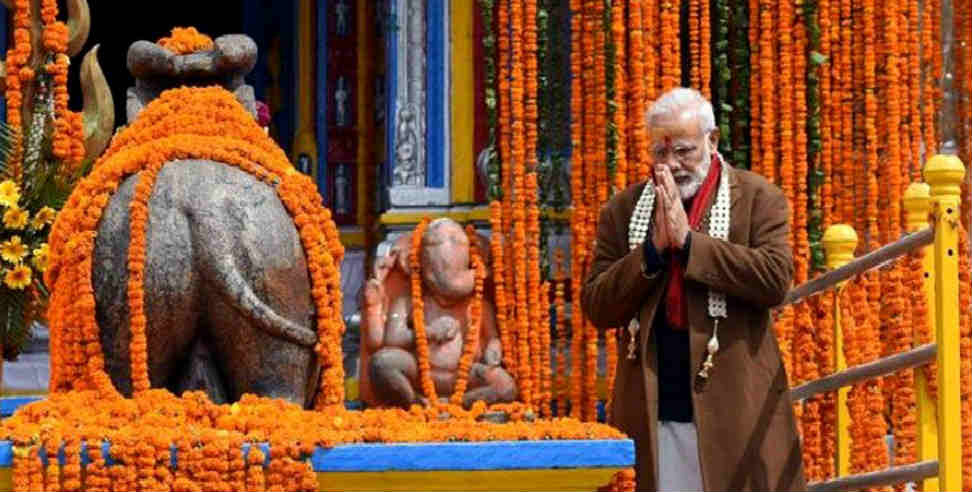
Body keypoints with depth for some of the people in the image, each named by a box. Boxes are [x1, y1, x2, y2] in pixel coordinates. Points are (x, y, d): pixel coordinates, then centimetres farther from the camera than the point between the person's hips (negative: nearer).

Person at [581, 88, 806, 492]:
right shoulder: (623, 209, 11)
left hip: (736, 412, -2)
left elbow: (775, 279, -11)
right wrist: (653, 249, -9)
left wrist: (688, 241, -12)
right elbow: (596, 308, 5)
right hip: (651, 416, 2)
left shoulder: (756, 197, 4)